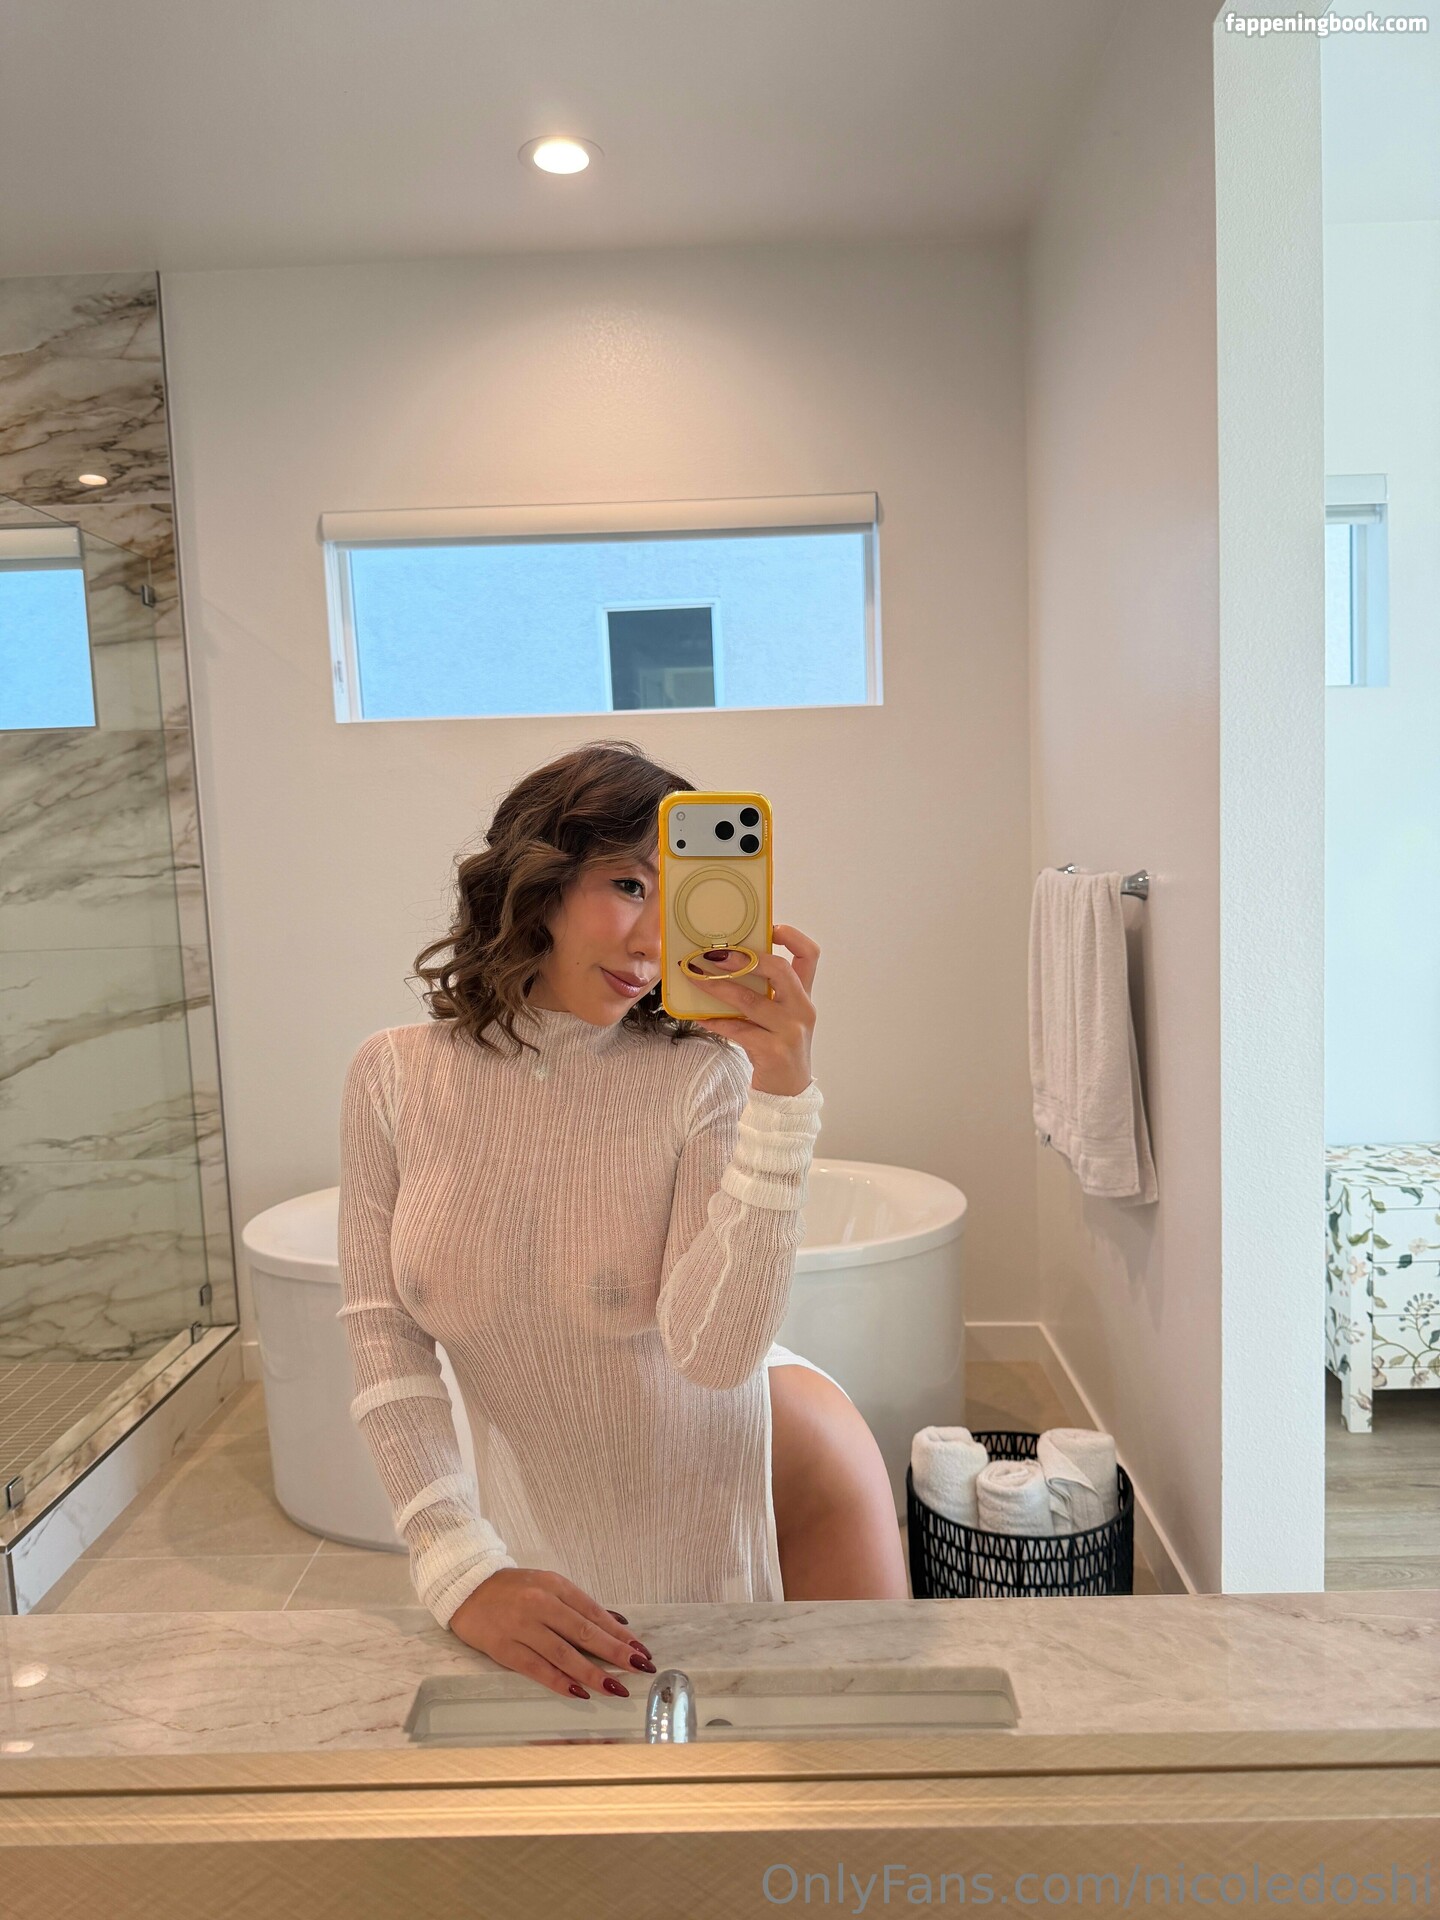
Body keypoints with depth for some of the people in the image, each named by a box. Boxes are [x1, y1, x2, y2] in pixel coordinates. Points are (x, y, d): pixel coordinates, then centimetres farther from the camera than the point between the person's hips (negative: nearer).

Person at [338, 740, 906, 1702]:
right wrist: (464, 1574, -18)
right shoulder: (395, 1076, -11)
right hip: (557, 1535, 2)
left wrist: (784, 1093, -36)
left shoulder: (704, 1077, -19)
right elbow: (384, 1342, -10)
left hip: (765, 1458, -2)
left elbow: (713, 1352, -28)